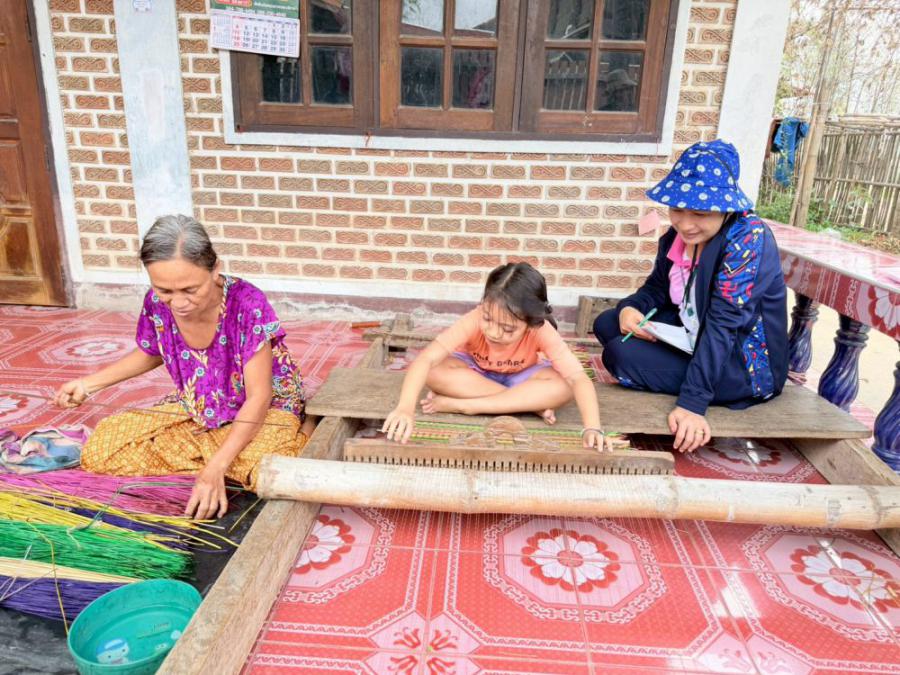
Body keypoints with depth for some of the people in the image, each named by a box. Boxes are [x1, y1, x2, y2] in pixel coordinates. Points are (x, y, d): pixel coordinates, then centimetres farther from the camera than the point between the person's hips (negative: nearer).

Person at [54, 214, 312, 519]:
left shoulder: (247, 304, -29)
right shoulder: (156, 304, -13)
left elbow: (259, 397, -26)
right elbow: (151, 354, 13)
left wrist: (216, 467, -35)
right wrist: (89, 383, 7)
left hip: (262, 411, -5)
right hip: (195, 412, 6)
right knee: (98, 452, -8)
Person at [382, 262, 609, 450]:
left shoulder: (541, 331, -32)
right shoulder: (474, 320, -35)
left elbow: (578, 378, -37)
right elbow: (426, 359, -43)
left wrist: (592, 428, -53)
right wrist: (405, 407, -57)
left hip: (519, 377, 1)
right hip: (474, 372, 0)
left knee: (561, 387, -32)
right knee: (436, 372, -33)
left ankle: (459, 404, -30)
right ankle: (528, 403, -27)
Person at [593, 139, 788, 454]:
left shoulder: (748, 238, -25)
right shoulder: (678, 234, -3)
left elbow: (722, 325, -31)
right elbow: (657, 287, 9)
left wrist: (692, 403, -35)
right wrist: (630, 309, -15)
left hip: (745, 365, -8)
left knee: (622, 355, -24)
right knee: (607, 324, 3)